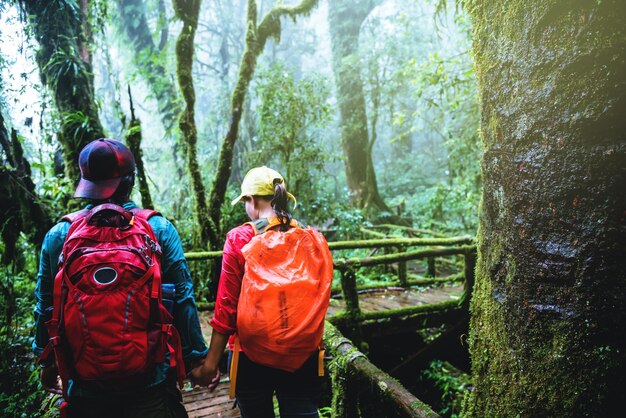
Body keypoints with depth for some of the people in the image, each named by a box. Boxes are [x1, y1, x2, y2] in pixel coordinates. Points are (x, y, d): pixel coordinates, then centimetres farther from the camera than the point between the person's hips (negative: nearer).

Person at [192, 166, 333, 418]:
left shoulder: (240, 239, -10)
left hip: (252, 357, -1)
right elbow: (321, 301, 5)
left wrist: (211, 362, -1)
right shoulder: (314, 239, -3)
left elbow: (227, 306, -10)